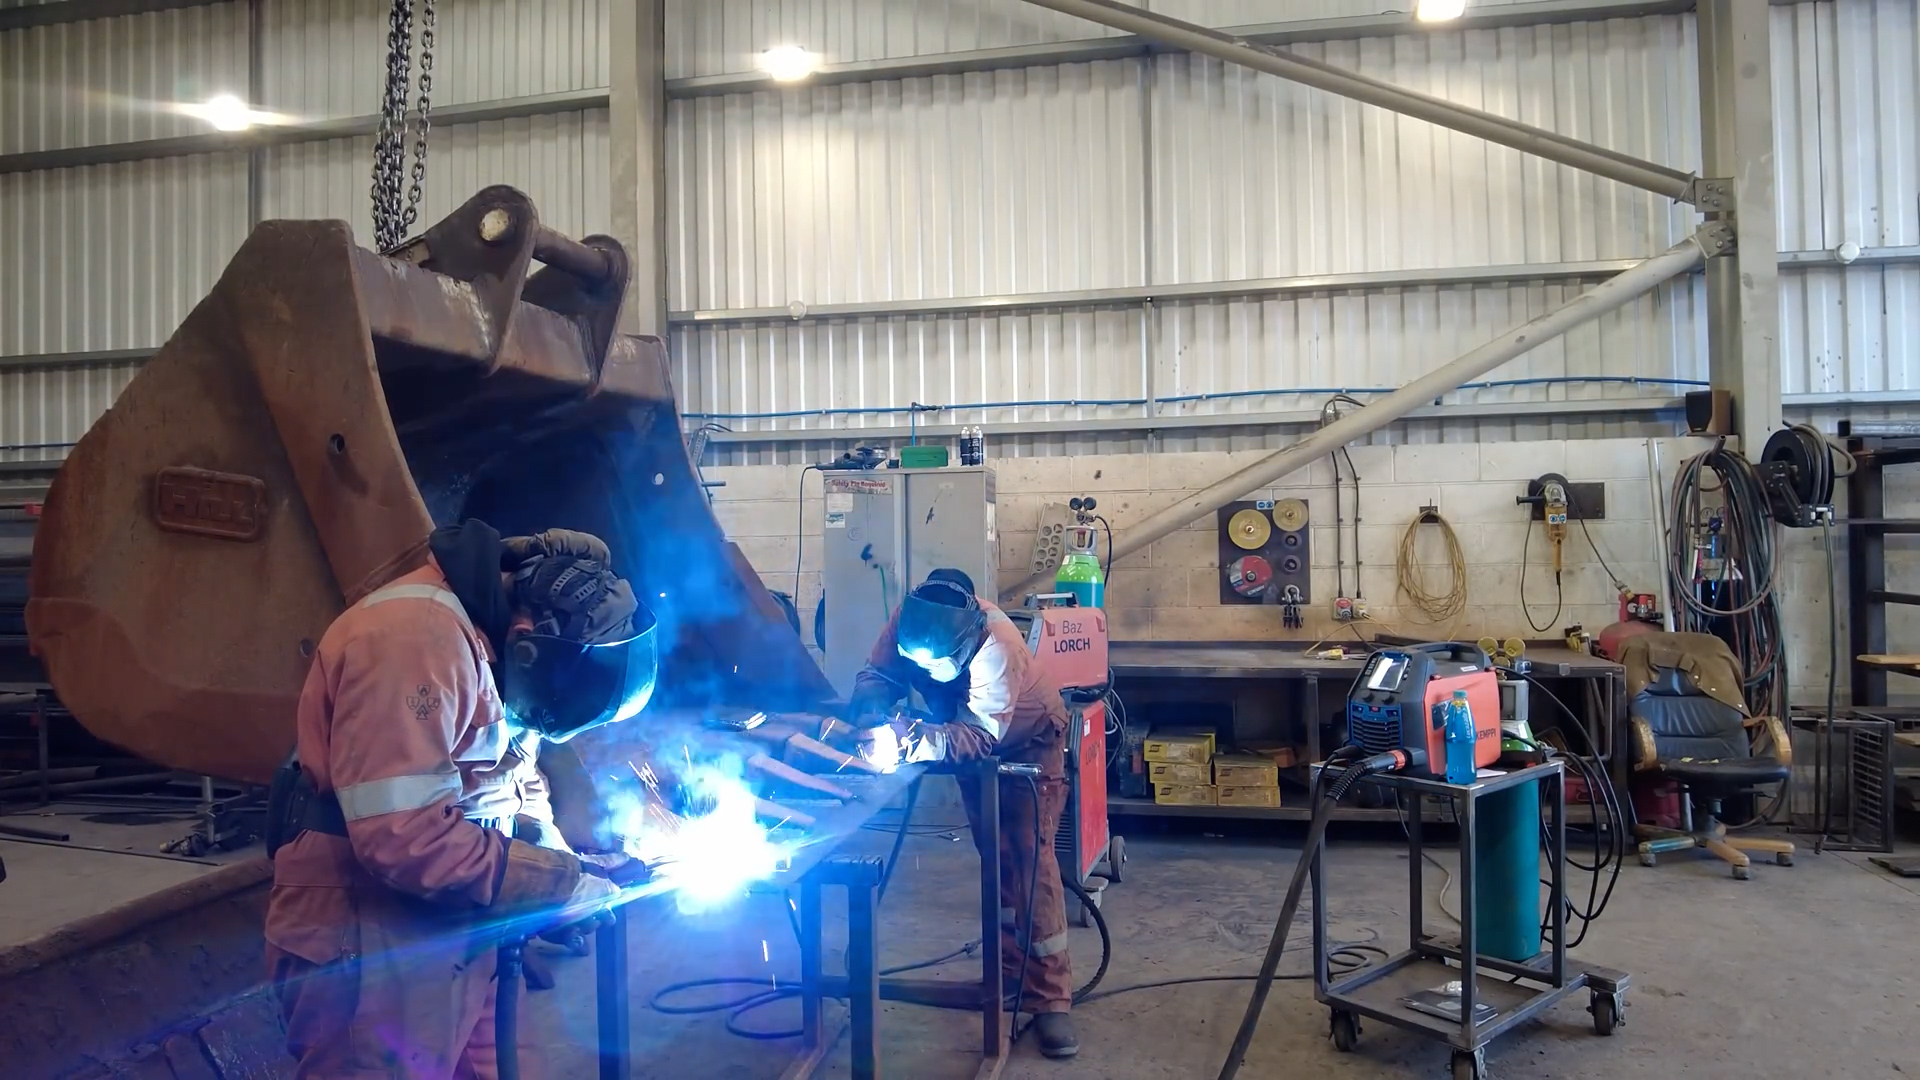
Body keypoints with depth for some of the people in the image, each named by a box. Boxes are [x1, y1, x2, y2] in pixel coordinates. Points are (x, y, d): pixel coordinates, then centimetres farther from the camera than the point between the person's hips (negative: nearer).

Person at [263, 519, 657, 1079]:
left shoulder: (501, 637, 6)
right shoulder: (415, 636, -25)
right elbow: (405, 837, -30)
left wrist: (562, 861, -1)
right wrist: (567, 883, -19)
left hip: (459, 937, 9)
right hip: (366, 949, -9)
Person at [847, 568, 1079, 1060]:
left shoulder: (996, 649, -41)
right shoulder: (911, 620, -25)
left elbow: (981, 736, -42)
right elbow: (877, 674, -19)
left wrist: (907, 739, -51)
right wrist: (871, 722, -40)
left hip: (1026, 740, -5)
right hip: (972, 741, 6)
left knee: (1028, 856, -14)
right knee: (995, 856, 11)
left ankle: (1049, 997, -12)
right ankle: (1012, 969, 24)